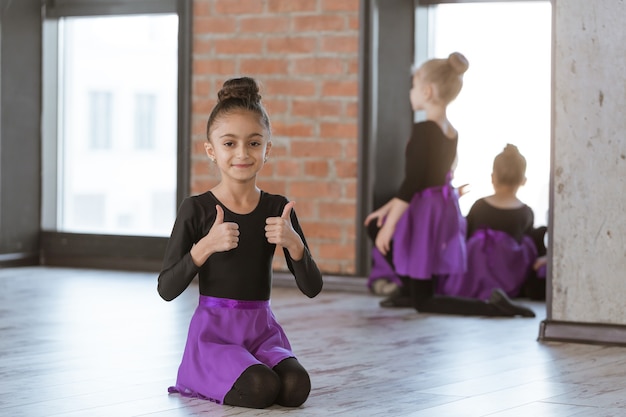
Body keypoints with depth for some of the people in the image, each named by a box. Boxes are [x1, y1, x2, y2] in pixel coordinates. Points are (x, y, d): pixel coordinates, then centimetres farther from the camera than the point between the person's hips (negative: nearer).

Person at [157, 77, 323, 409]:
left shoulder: (278, 209, 4)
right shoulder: (196, 209, -5)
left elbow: (312, 288, 0)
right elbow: (167, 289, -9)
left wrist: (293, 242, -18)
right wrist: (206, 246, -22)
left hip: (262, 330, 4)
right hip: (214, 330, -4)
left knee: (295, 387, -25)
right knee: (261, 389, -30)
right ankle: (202, 380, 2)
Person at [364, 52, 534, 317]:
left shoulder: (423, 130, -19)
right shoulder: (451, 132, 7)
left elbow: (411, 183, -21)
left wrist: (389, 225, -15)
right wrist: (389, 208, 19)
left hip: (425, 216, -9)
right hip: (445, 211, 9)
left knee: (422, 302, 3)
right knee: (373, 225, 28)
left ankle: (491, 305, -12)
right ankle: (409, 288, 27)